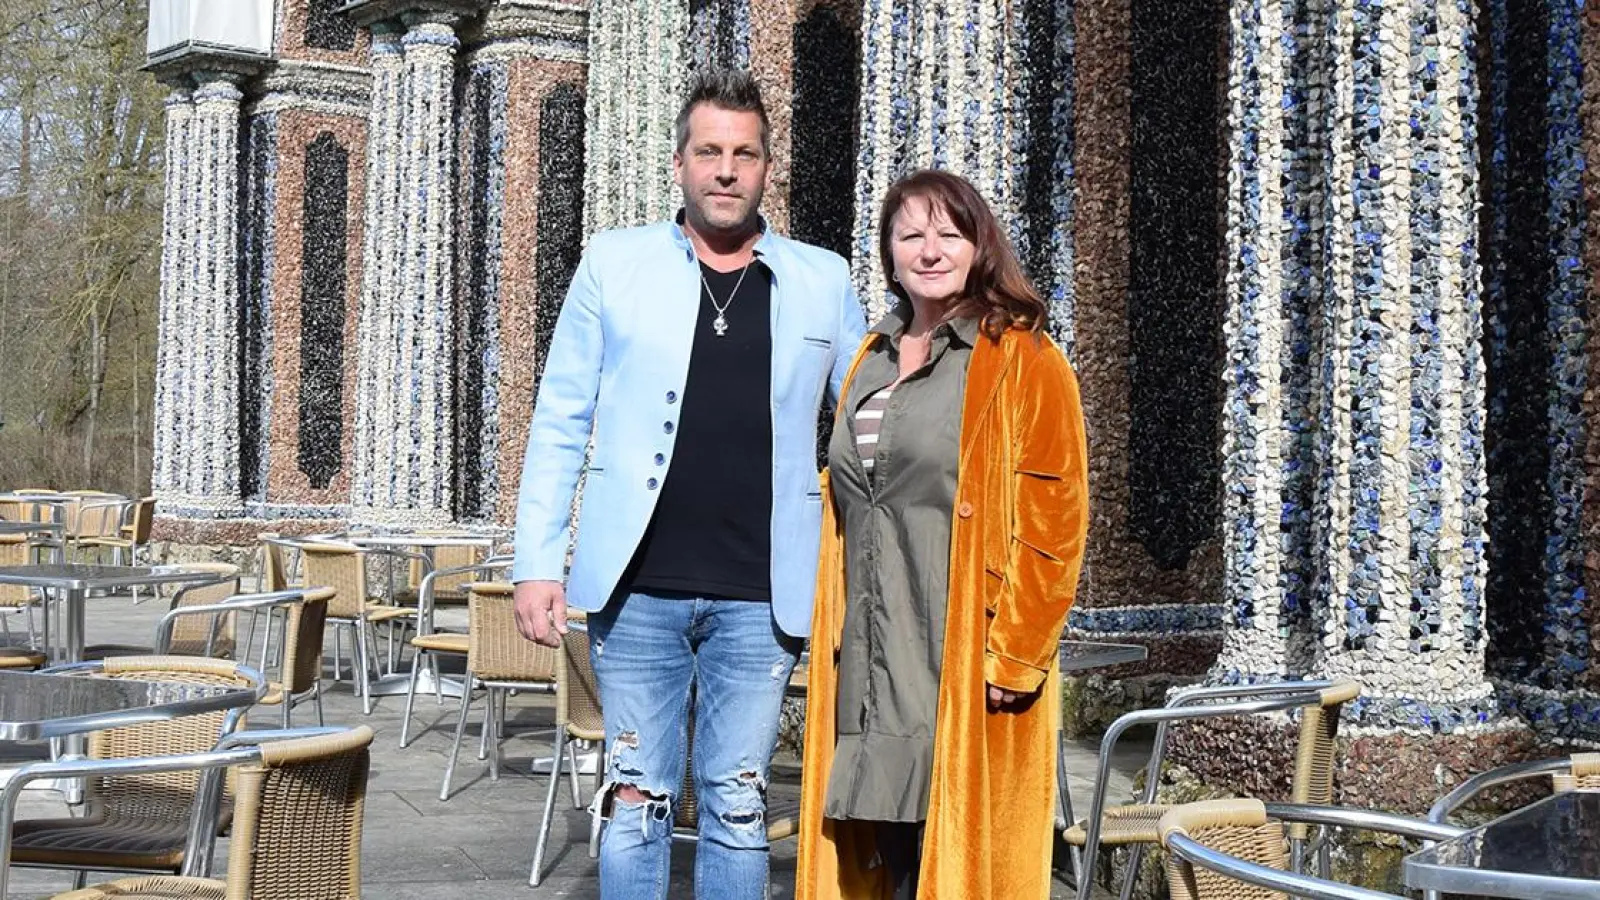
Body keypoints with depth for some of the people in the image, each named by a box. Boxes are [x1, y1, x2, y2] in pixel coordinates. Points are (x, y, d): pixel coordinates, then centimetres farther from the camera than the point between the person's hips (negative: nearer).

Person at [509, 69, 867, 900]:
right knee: (636, 801, 6)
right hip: (638, 586, 0)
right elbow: (560, 421, 3)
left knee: (738, 809, 8)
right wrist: (538, 561, -3)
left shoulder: (822, 282, 6)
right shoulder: (614, 264, 4)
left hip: (760, 595, 1)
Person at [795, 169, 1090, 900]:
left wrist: (1016, 655, -15)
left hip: (966, 668, -6)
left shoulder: (1023, 362, -3)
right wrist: (834, 640, 15)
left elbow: (1053, 522, -9)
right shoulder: (872, 361, 17)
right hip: (874, 662, 6)